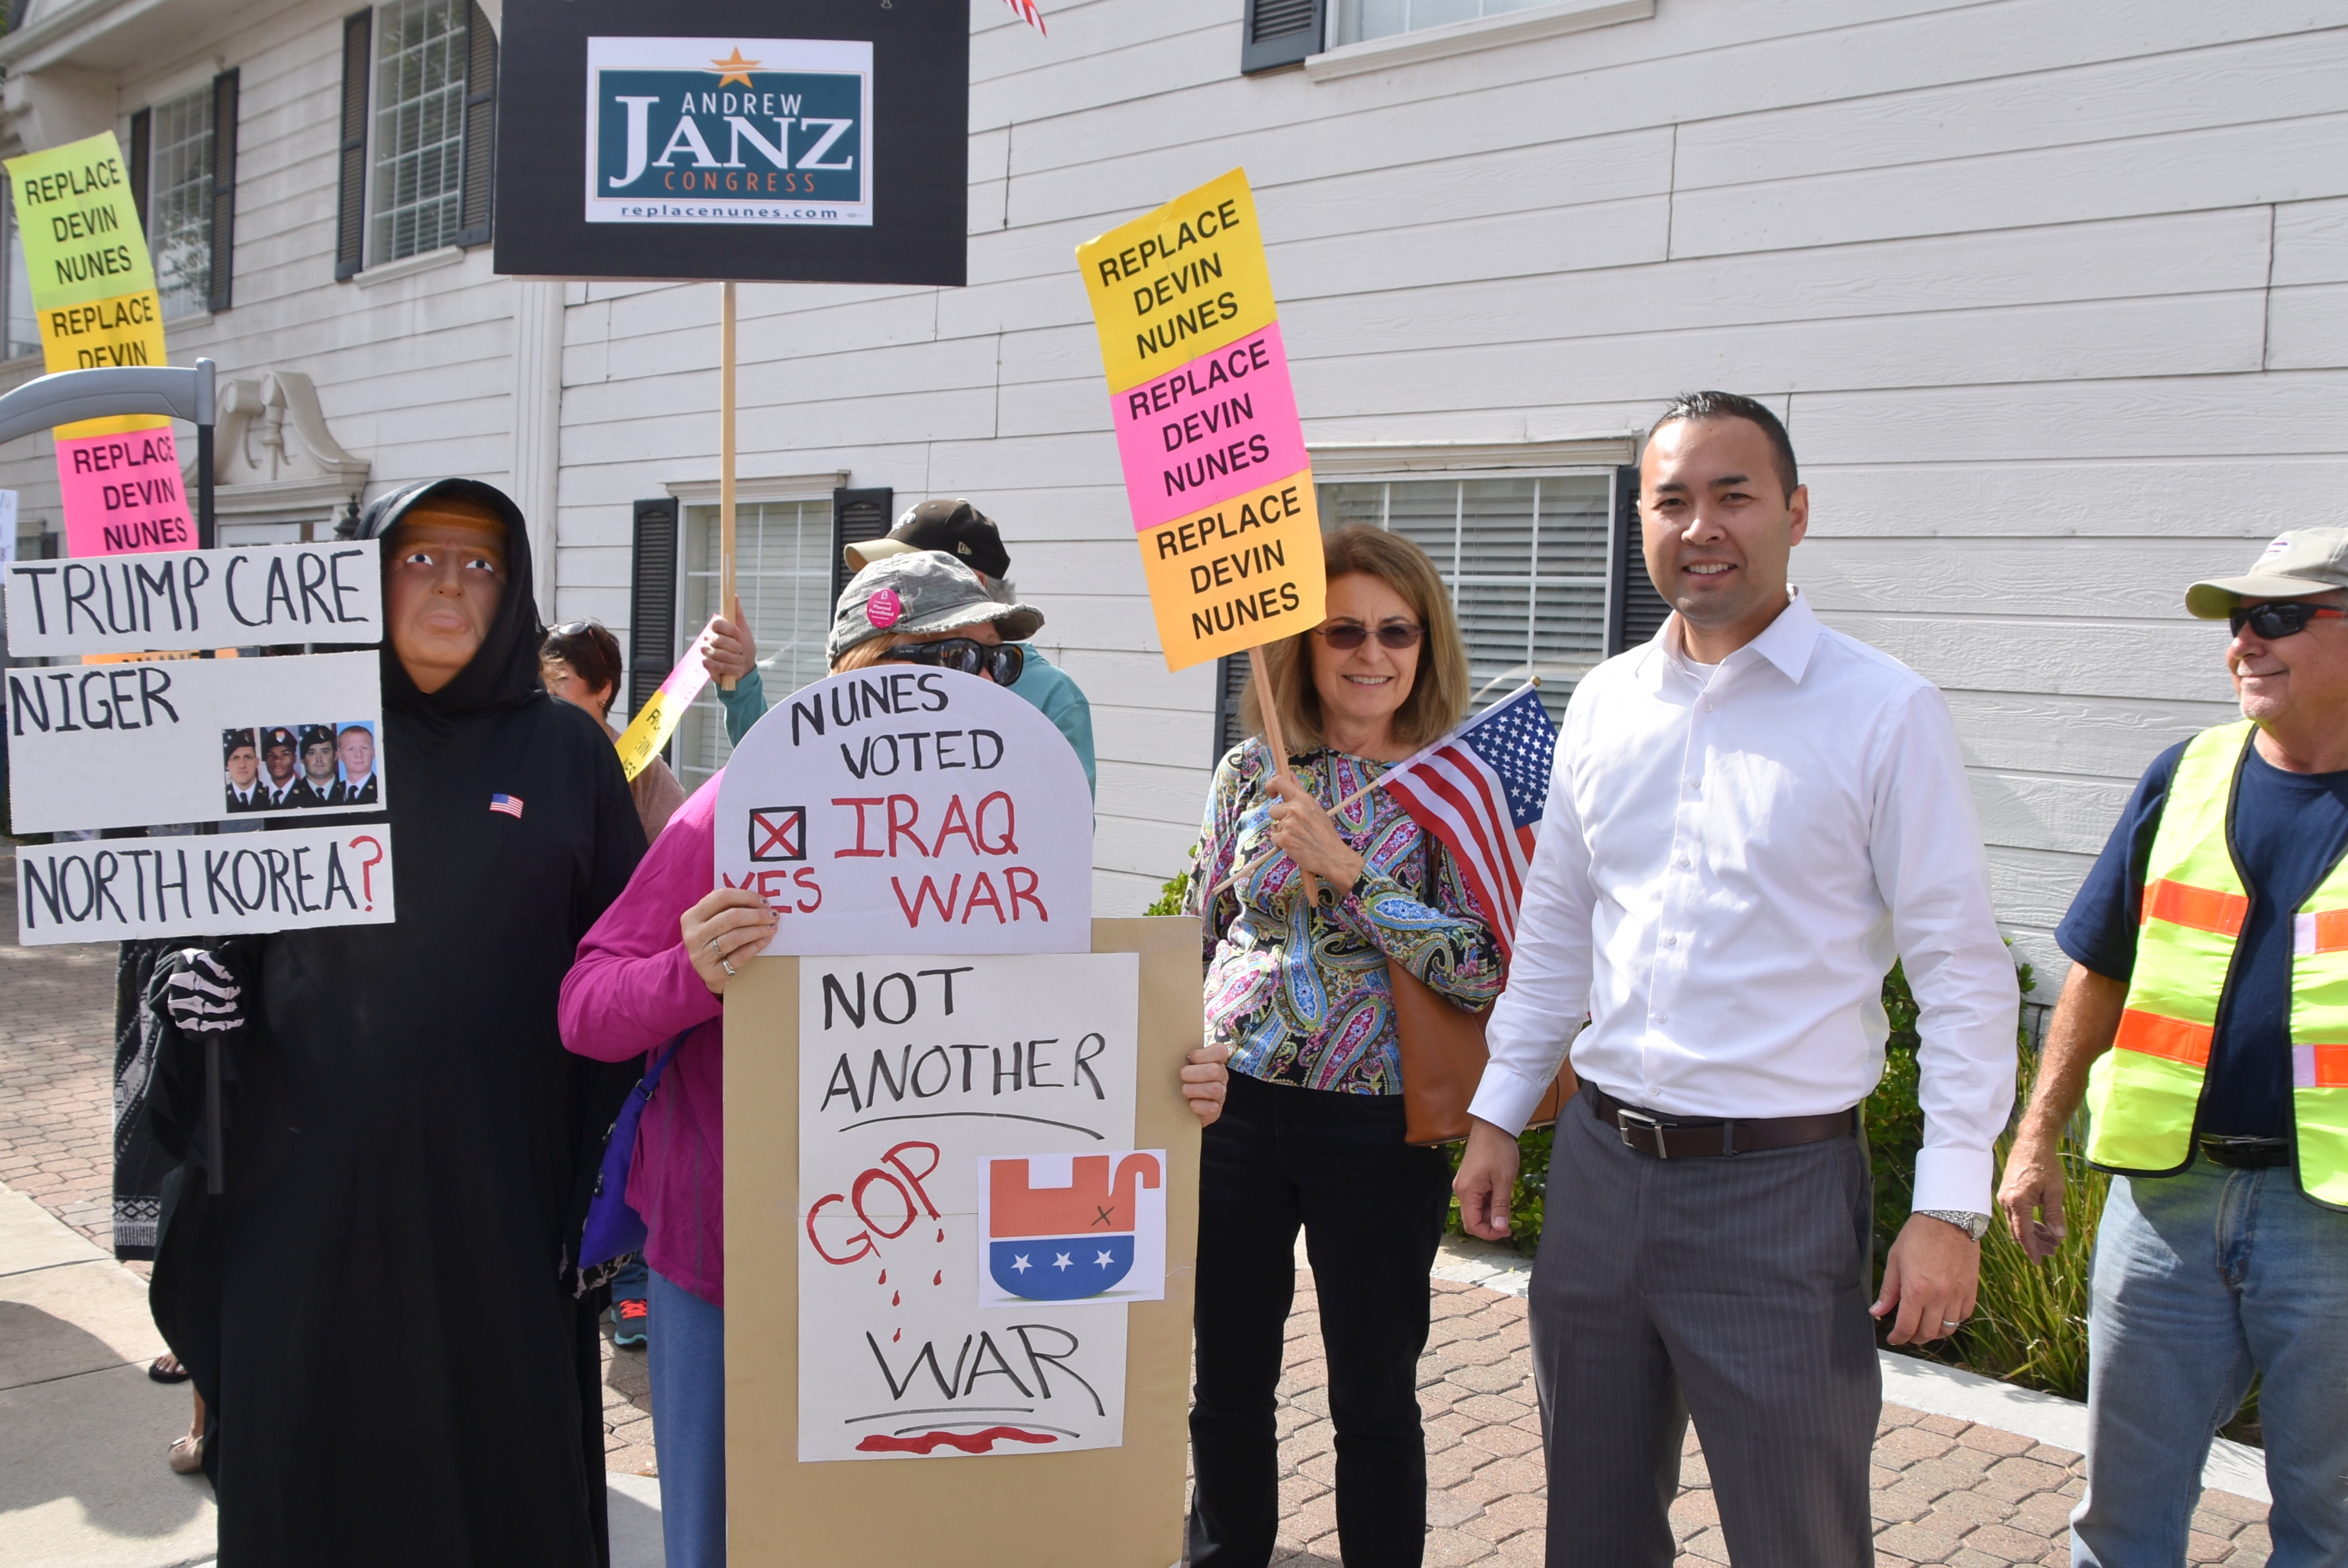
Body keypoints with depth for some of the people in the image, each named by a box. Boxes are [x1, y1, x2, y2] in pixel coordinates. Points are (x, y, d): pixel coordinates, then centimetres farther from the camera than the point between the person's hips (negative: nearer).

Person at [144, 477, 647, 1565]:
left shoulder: (564, 750, 3)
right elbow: (227, 918, 14)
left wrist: (617, 1160, -5)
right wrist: (196, 976, -8)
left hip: (496, 1175, -1)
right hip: (309, 1168, 2)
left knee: (496, 1443, 6)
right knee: (304, 1447, 8)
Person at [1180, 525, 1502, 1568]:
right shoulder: (1251, 770, 4)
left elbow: (1484, 972, -15)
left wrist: (1345, 867, -21)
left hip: (1375, 1122, -3)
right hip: (1234, 1103, 3)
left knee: (1374, 1398, 9)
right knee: (1226, 1384, 16)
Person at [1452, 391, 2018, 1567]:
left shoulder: (1884, 711, -9)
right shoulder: (1603, 702, 7)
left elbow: (1964, 974, -9)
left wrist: (1949, 1209, -12)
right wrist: (1497, 1116, 14)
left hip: (1780, 1187, -5)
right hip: (1599, 1164, 5)